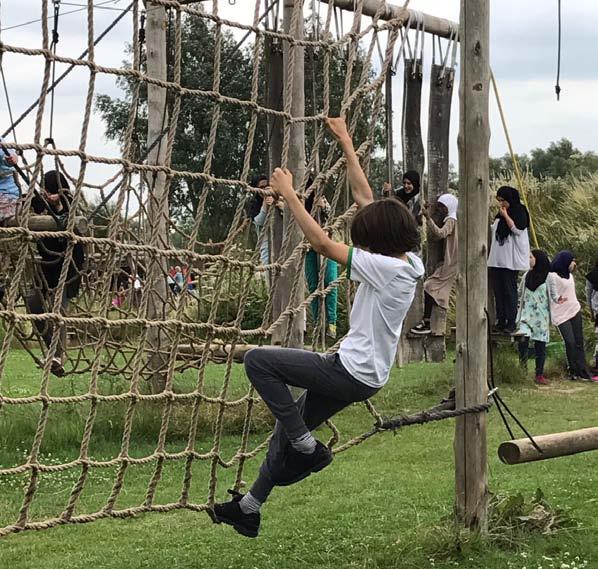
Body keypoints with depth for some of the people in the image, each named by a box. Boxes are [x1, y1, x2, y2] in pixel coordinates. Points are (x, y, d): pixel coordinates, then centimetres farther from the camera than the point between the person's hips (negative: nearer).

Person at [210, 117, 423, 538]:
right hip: (362, 375, 10)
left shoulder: (387, 268, -22)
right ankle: (250, 507, 28)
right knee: (290, 424, 18)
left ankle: (306, 448, -3)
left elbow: (323, 244, -23)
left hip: (352, 373, -10)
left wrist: (289, 194, -15)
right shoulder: (403, 260, 3)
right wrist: (346, 143, 14)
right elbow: (364, 196, 10)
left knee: (257, 359, -7)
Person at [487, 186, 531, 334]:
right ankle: (500, 322, 8)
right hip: (496, 259, 7)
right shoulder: (500, 215, 17)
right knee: (498, 290, 5)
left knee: (509, 290, -7)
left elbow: (518, 229, -16)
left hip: (510, 259, -7)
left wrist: (506, 216, -14)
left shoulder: (519, 212, -4)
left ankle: (511, 323, -5)